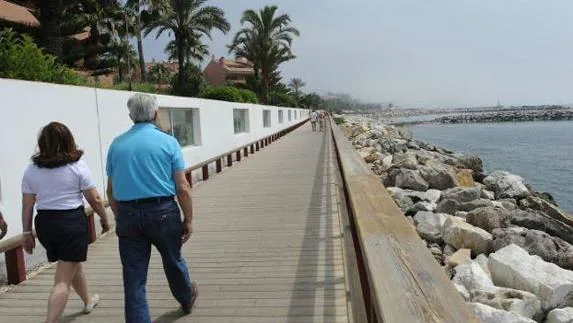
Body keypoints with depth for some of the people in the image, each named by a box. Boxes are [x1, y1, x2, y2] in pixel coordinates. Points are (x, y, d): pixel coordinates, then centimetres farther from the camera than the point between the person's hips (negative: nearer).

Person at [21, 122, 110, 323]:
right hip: (72, 222, -5)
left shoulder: (31, 169, 3)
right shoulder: (77, 166, -8)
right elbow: (95, 200, -7)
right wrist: (104, 219, 8)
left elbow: (27, 205, 3)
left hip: (44, 223, 6)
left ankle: (88, 301, 48)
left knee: (73, 264, 27)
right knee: (63, 280, 1)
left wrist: (27, 233, 11)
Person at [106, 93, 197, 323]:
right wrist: (189, 220, 0)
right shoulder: (168, 142, -5)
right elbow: (182, 188, -8)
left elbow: (111, 190, 10)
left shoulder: (117, 144, 4)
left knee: (133, 278, 7)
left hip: (128, 214, 2)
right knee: (173, 262, 22)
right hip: (162, 211, -1)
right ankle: (186, 299, 47)